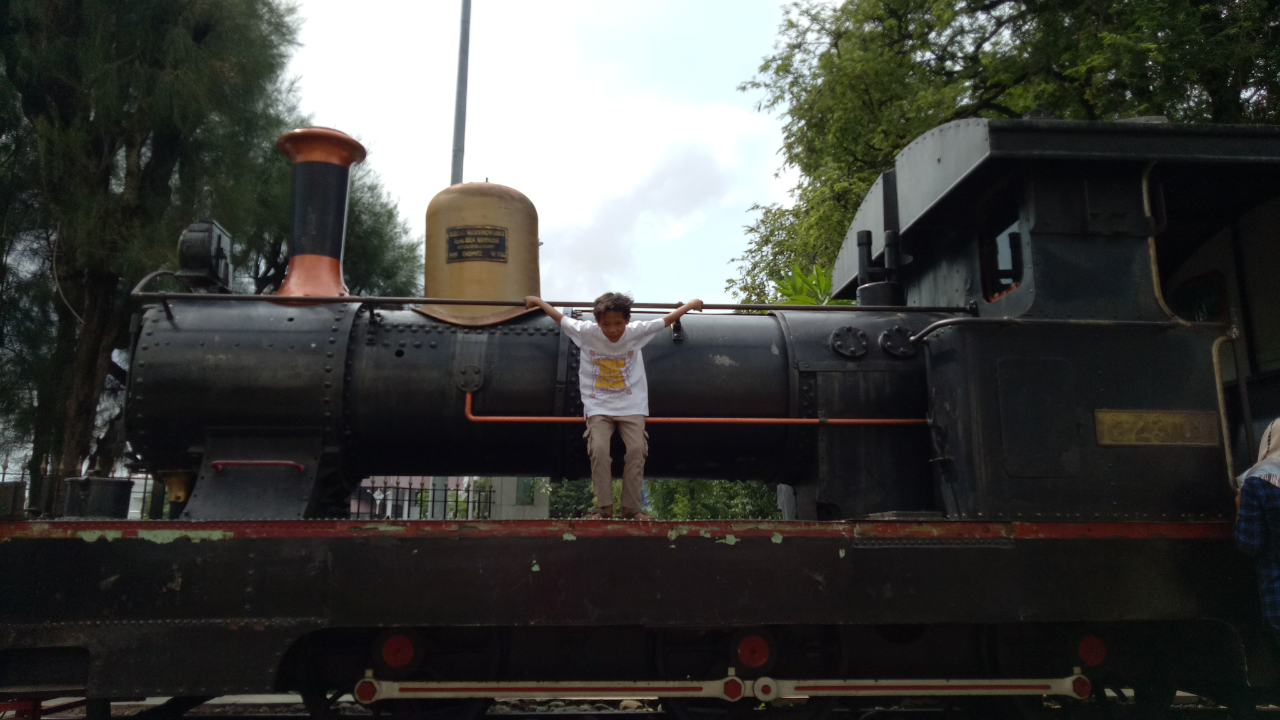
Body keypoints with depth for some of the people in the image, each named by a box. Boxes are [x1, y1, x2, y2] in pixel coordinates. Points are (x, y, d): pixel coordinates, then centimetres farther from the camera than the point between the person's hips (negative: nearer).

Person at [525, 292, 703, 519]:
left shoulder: (636, 332, -8)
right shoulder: (586, 332, -10)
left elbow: (667, 319, 5)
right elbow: (560, 318, 6)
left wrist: (690, 304, 16)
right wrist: (538, 301, 18)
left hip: (632, 407, 1)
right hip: (598, 407, 0)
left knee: (637, 449, -17)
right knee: (599, 449, -21)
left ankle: (631, 508, -5)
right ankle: (603, 507, -9)